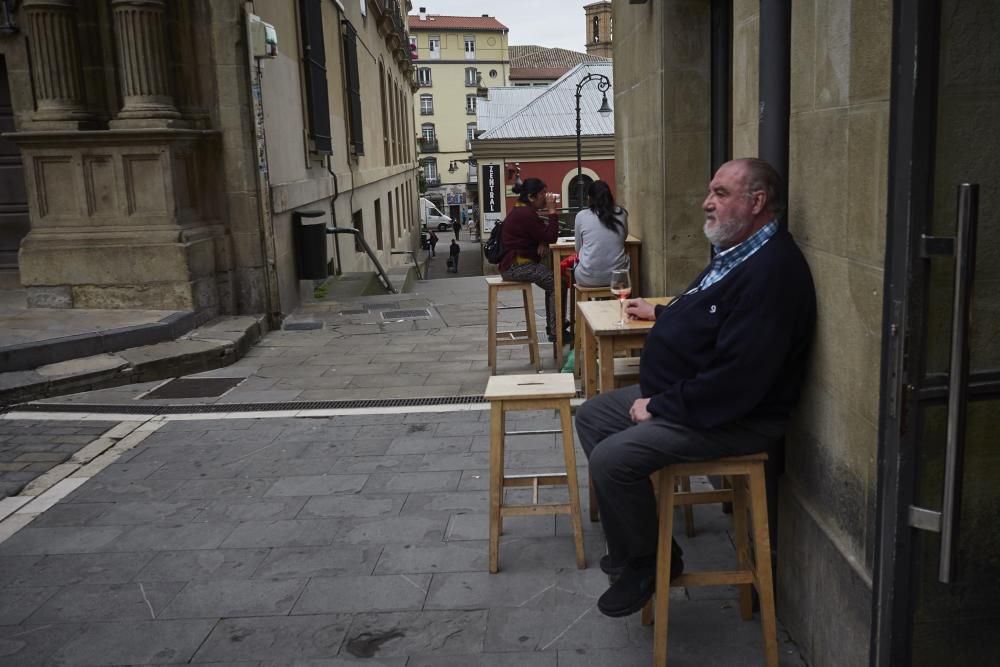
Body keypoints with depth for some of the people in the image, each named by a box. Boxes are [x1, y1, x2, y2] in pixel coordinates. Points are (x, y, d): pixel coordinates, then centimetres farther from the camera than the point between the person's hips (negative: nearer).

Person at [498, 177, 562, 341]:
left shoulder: (521, 211, 14)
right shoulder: (525, 215, -20)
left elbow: (543, 233, 16)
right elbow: (551, 237, -19)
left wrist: (543, 242, -7)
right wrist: (552, 211, -14)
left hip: (514, 264, 11)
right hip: (516, 266, -11)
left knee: (554, 279, 12)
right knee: (557, 283, -13)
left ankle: (552, 328, 15)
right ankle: (555, 333, -8)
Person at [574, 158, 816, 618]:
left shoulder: (771, 271, -25)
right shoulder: (737, 253, 10)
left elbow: (738, 377, -30)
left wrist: (661, 407, -23)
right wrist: (659, 313, 22)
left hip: (733, 418, -11)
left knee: (611, 458, -24)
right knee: (591, 417, 13)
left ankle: (645, 563, 4)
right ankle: (634, 544, 19)